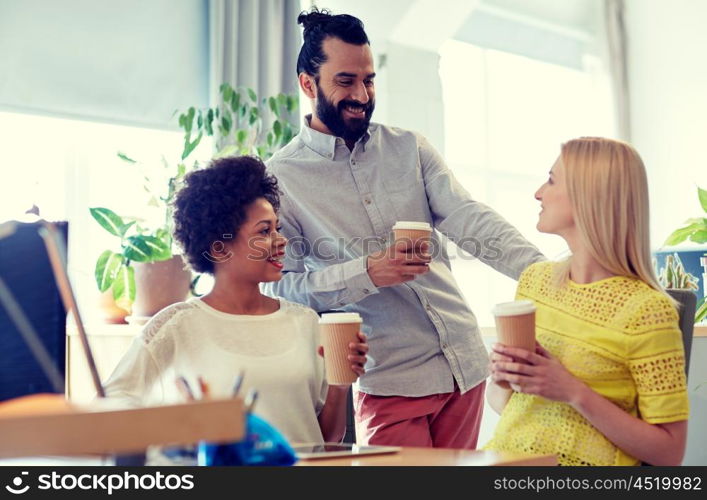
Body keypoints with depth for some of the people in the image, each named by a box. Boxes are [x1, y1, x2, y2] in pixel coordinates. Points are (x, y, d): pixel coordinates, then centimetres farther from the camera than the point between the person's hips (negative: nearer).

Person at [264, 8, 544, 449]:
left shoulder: (409, 148, 7)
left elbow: (470, 219, -4)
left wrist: (543, 271, -19)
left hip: (466, 360, 4)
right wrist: (365, 273, -22)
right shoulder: (279, 178, -4)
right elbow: (279, 285, -9)